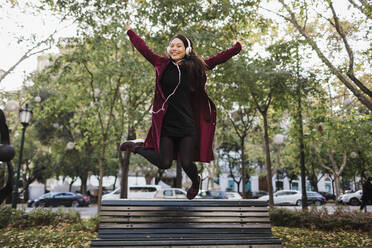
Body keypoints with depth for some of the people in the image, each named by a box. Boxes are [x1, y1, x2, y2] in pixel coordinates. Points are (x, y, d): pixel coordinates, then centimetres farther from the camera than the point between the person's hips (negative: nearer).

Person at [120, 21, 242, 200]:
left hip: (187, 124, 1)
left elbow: (219, 58, 13)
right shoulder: (162, 64, 4)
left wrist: (238, 46, 17)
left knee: (186, 163, -5)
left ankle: (195, 182, 32)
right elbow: (143, 48, 14)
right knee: (164, 164, -3)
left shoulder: (195, 66, 5)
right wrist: (130, 31, 23)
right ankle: (137, 146, 26)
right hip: (166, 123, 0)